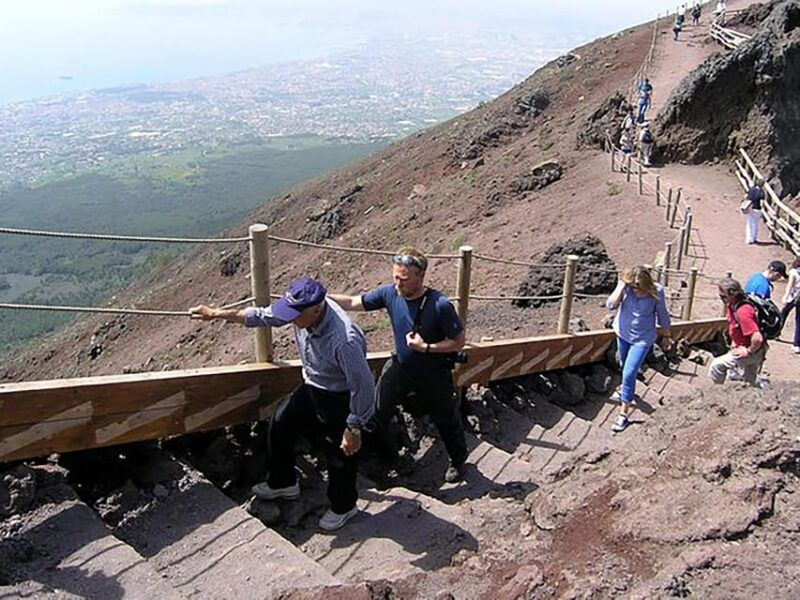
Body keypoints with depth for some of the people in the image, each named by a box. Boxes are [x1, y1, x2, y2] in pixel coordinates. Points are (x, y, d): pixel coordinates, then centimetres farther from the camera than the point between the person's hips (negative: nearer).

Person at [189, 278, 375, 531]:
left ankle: (343, 506, 41)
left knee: (339, 455, 11)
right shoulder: (302, 309, -19)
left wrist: (354, 429, -21)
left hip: (338, 399, -8)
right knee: (281, 425, 22)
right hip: (311, 387, 8)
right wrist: (216, 313, 2)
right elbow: (262, 316, -1)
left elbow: (363, 387, -30)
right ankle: (283, 483, 48)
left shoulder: (344, 340, -41)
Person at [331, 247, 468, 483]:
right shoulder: (389, 293, -16)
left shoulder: (440, 305, -29)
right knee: (375, 413, 8)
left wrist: (426, 347, -27)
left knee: (447, 420, 15)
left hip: (434, 375, -4)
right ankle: (387, 454, 35)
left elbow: (459, 341, -19)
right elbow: (352, 303, -7)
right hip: (400, 367, 4)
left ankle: (458, 461, 43)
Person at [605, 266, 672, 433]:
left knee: (629, 373, -9)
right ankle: (626, 390, 56)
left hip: (642, 338, -4)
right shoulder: (625, 287, -17)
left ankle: (624, 413, 3)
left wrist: (666, 336, 4)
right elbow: (611, 305, -28)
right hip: (623, 333, 4)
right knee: (624, 367, 25)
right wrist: (621, 285, -31)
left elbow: (662, 315, -6)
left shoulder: (657, 291, -21)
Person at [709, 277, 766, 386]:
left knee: (717, 365, -7)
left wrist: (748, 351, -22)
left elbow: (757, 338, -38)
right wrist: (734, 342, 12)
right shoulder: (731, 306, -2)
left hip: (753, 352, -10)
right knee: (750, 380, 23)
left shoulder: (742, 313, -33)